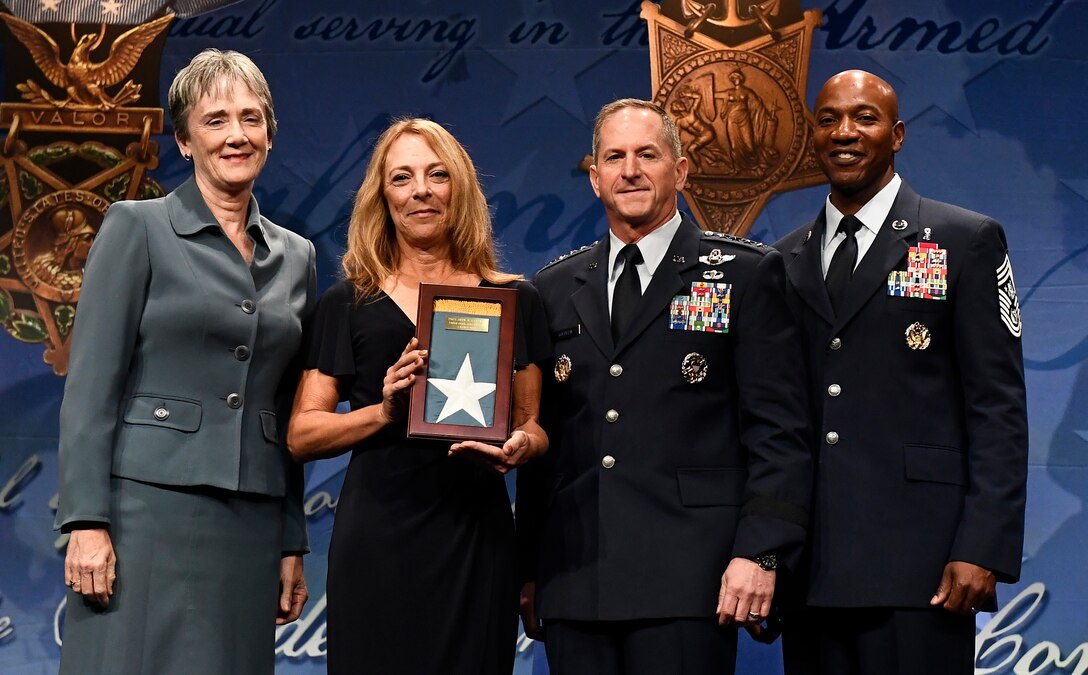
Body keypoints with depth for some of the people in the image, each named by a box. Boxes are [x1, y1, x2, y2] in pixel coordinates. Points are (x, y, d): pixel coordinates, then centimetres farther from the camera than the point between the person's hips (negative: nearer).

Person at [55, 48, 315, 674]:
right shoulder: (137, 229, 1)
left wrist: (293, 544, 12)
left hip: (252, 523, 4)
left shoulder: (296, 256, 14)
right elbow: (91, 385, -5)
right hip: (147, 508, -4)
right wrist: (86, 522, -13)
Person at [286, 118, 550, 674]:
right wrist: (383, 410, -13)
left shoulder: (513, 300, 10)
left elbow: (532, 422, 11)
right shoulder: (348, 304, 7)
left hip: (476, 537, 1)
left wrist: (521, 445, -12)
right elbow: (301, 434, 3)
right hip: (377, 540, -1)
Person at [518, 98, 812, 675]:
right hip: (574, 583, 4)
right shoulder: (556, 290, 16)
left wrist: (760, 554, -11)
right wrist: (527, 568, 10)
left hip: (689, 583, -4)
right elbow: (541, 436, 16)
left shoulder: (745, 275, 5)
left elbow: (778, 431, -1)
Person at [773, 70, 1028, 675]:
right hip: (811, 571, 4)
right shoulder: (785, 262, 15)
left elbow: (998, 410, -3)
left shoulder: (966, 241, 3)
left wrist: (982, 552, -11)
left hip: (916, 561, -4)